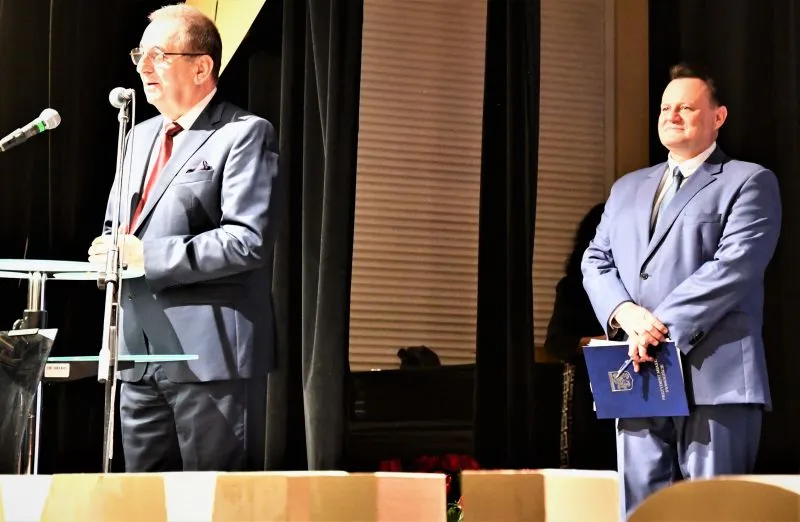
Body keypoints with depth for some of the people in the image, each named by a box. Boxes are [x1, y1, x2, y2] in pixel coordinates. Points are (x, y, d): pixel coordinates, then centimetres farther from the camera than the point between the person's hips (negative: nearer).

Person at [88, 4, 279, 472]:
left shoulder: (245, 134, -7)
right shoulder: (140, 136, 19)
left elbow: (249, 240, -18)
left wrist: (148, 256, -17)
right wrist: (114, 251, 1)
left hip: (212, 353, -8)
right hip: (140, 351, 8)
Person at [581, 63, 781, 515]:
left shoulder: (748, 182, 5)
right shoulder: (627, 188, 24)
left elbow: (733, 267, -9)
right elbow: (596, 261, 16)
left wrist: (663, 325, -16)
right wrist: (624, 312, -6)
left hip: (714, 378, -5)